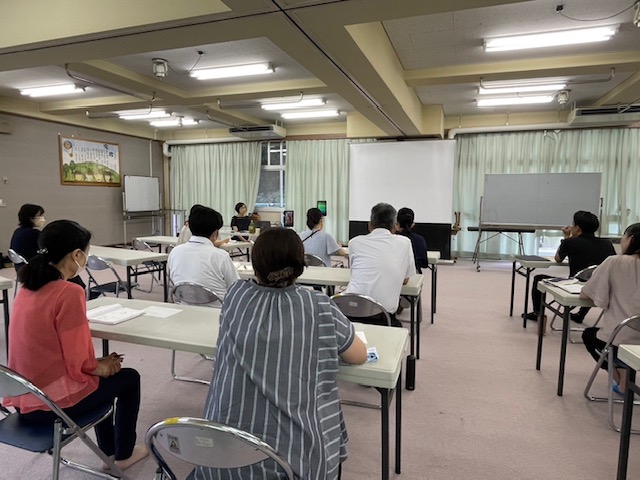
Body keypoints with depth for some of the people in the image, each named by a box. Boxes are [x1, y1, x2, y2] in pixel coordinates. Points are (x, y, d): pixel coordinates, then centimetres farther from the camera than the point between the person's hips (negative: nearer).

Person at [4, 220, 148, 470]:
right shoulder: (69, 292, -24)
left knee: (102, 371, 29)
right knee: (129, 378, 15)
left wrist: (98, 363, 9)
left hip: (23, 399, 8)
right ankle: (123, 454, 31)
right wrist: (100, 367, 0)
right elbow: (77, 362, -21)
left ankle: (108, 450, 41)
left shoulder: (27, 288, 3)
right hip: (53, 401, -8)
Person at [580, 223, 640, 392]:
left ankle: (621, 380, 16)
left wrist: (608, 289, 14)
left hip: (618, 342, -5)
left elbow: (584, 294, -4)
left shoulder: (615, 262, -10)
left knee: (589, 334, 28)